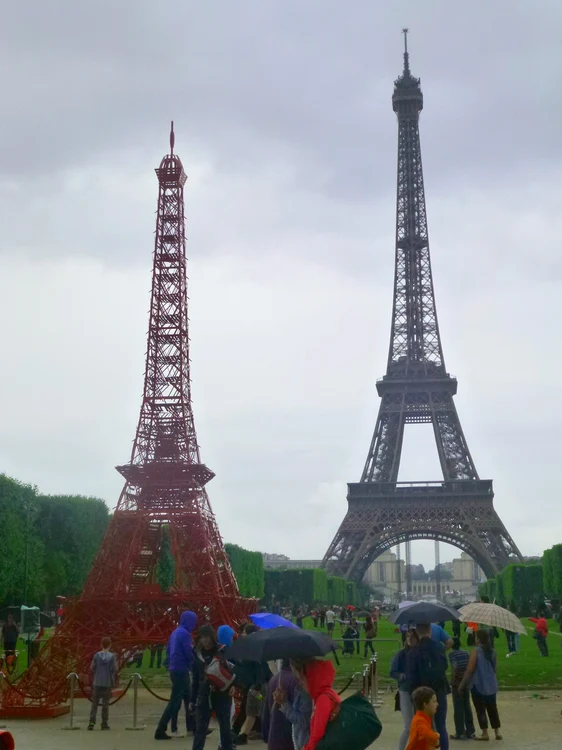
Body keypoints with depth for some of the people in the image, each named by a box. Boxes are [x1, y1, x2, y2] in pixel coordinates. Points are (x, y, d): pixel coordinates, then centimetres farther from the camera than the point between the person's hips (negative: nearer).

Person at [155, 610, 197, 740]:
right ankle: (160, 730, -7)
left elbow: (168, 650, 18)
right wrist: (193, 667, 0)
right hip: (181, 671, -10)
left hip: (174, 670, 10)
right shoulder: (185, 634, -15)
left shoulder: (175, 632, 14)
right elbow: (189, 653, -17)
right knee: (174, 701, -6)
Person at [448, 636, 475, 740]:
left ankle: (460, 732, 3)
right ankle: (470, 731, 16)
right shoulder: (466, 653, 9)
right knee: (467, 706, 13)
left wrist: (452, 682, -16)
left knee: (458, 708, 1)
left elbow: (454, 667, -21)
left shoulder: (452, 654, -9)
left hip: (457, 682, -6)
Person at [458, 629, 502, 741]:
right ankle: (497, 732, 12)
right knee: (492, 709, 14)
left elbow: (469, 670, -15)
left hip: (478, 686, -6)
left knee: (480, 710, 3)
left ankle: (485, 733, 4)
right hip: (491, 686, 6)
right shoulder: (492, 652, 5)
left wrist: (462, 684, -7)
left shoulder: (476, 651, -14)